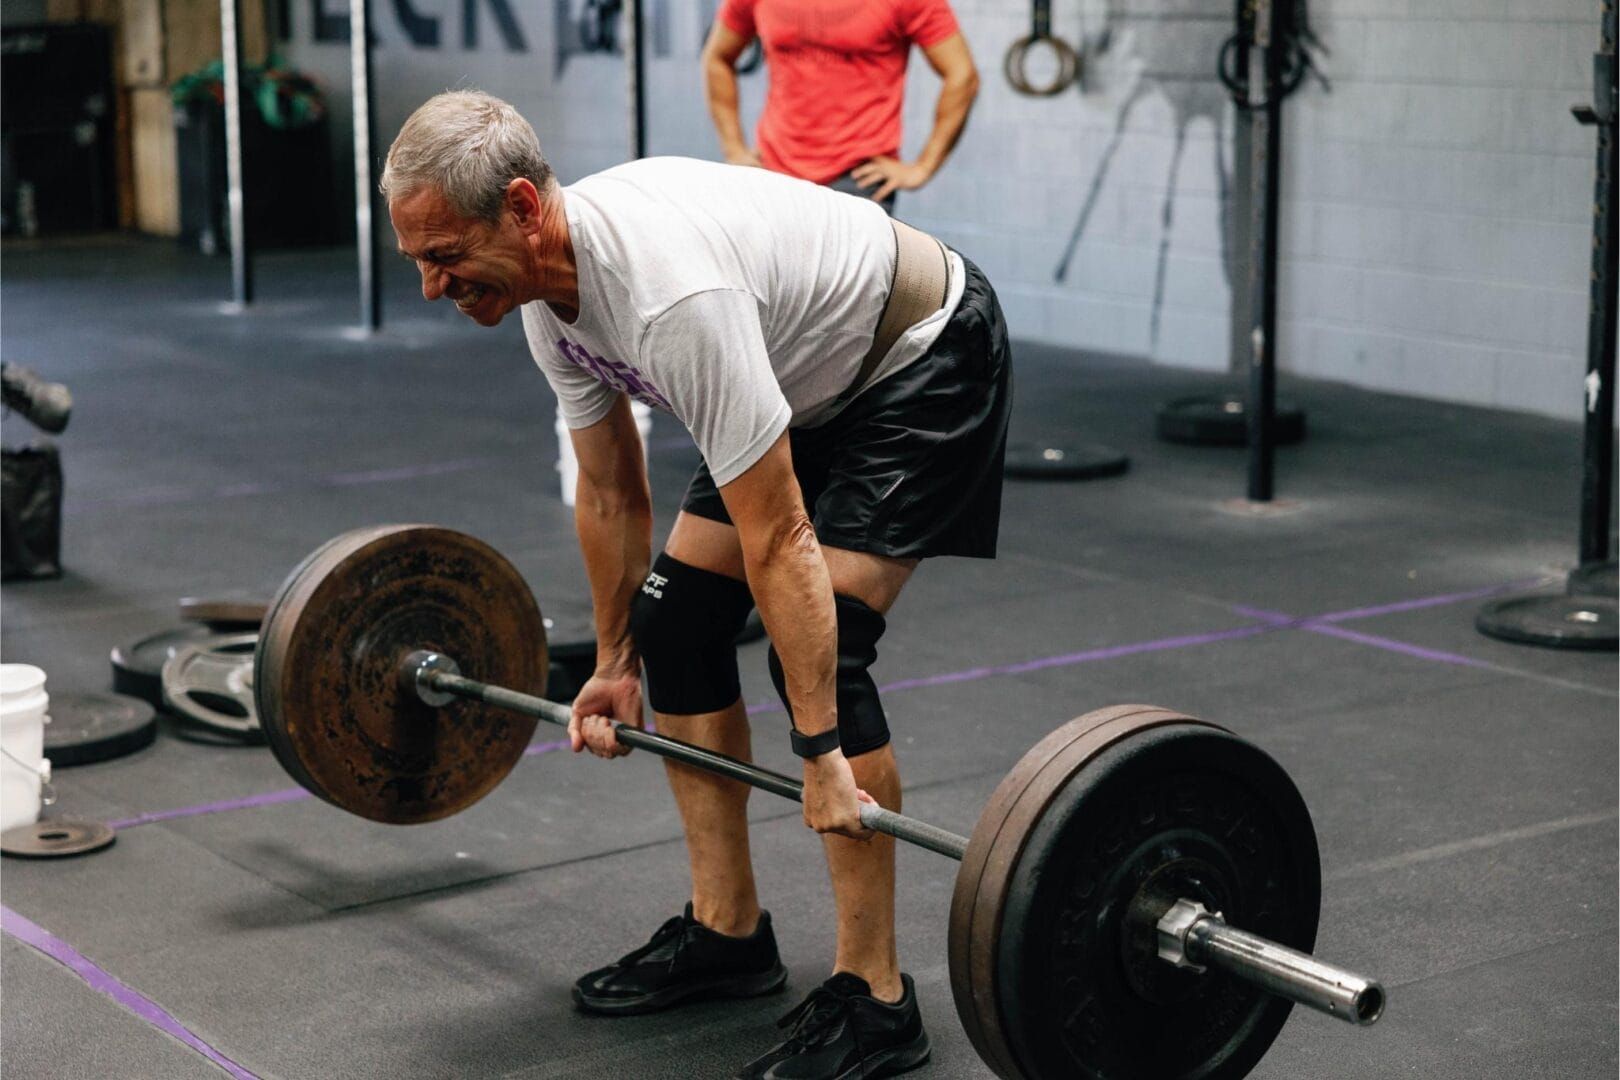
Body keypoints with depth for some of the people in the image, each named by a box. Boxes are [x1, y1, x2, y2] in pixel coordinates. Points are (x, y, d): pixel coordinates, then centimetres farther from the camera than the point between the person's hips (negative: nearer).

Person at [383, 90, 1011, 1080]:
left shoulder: (670, 295, -38)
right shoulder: (547, 292, -9)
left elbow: (779, 542, -35)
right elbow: (610, 492, 7)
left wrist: (823, 755, -31)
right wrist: (616, 662, 15)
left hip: (928, 363, -9)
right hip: (813, 380, 9)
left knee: (823, 652, -20)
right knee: (675, 616, 4)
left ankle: (873, 1000, -9)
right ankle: (727, 933, 16)